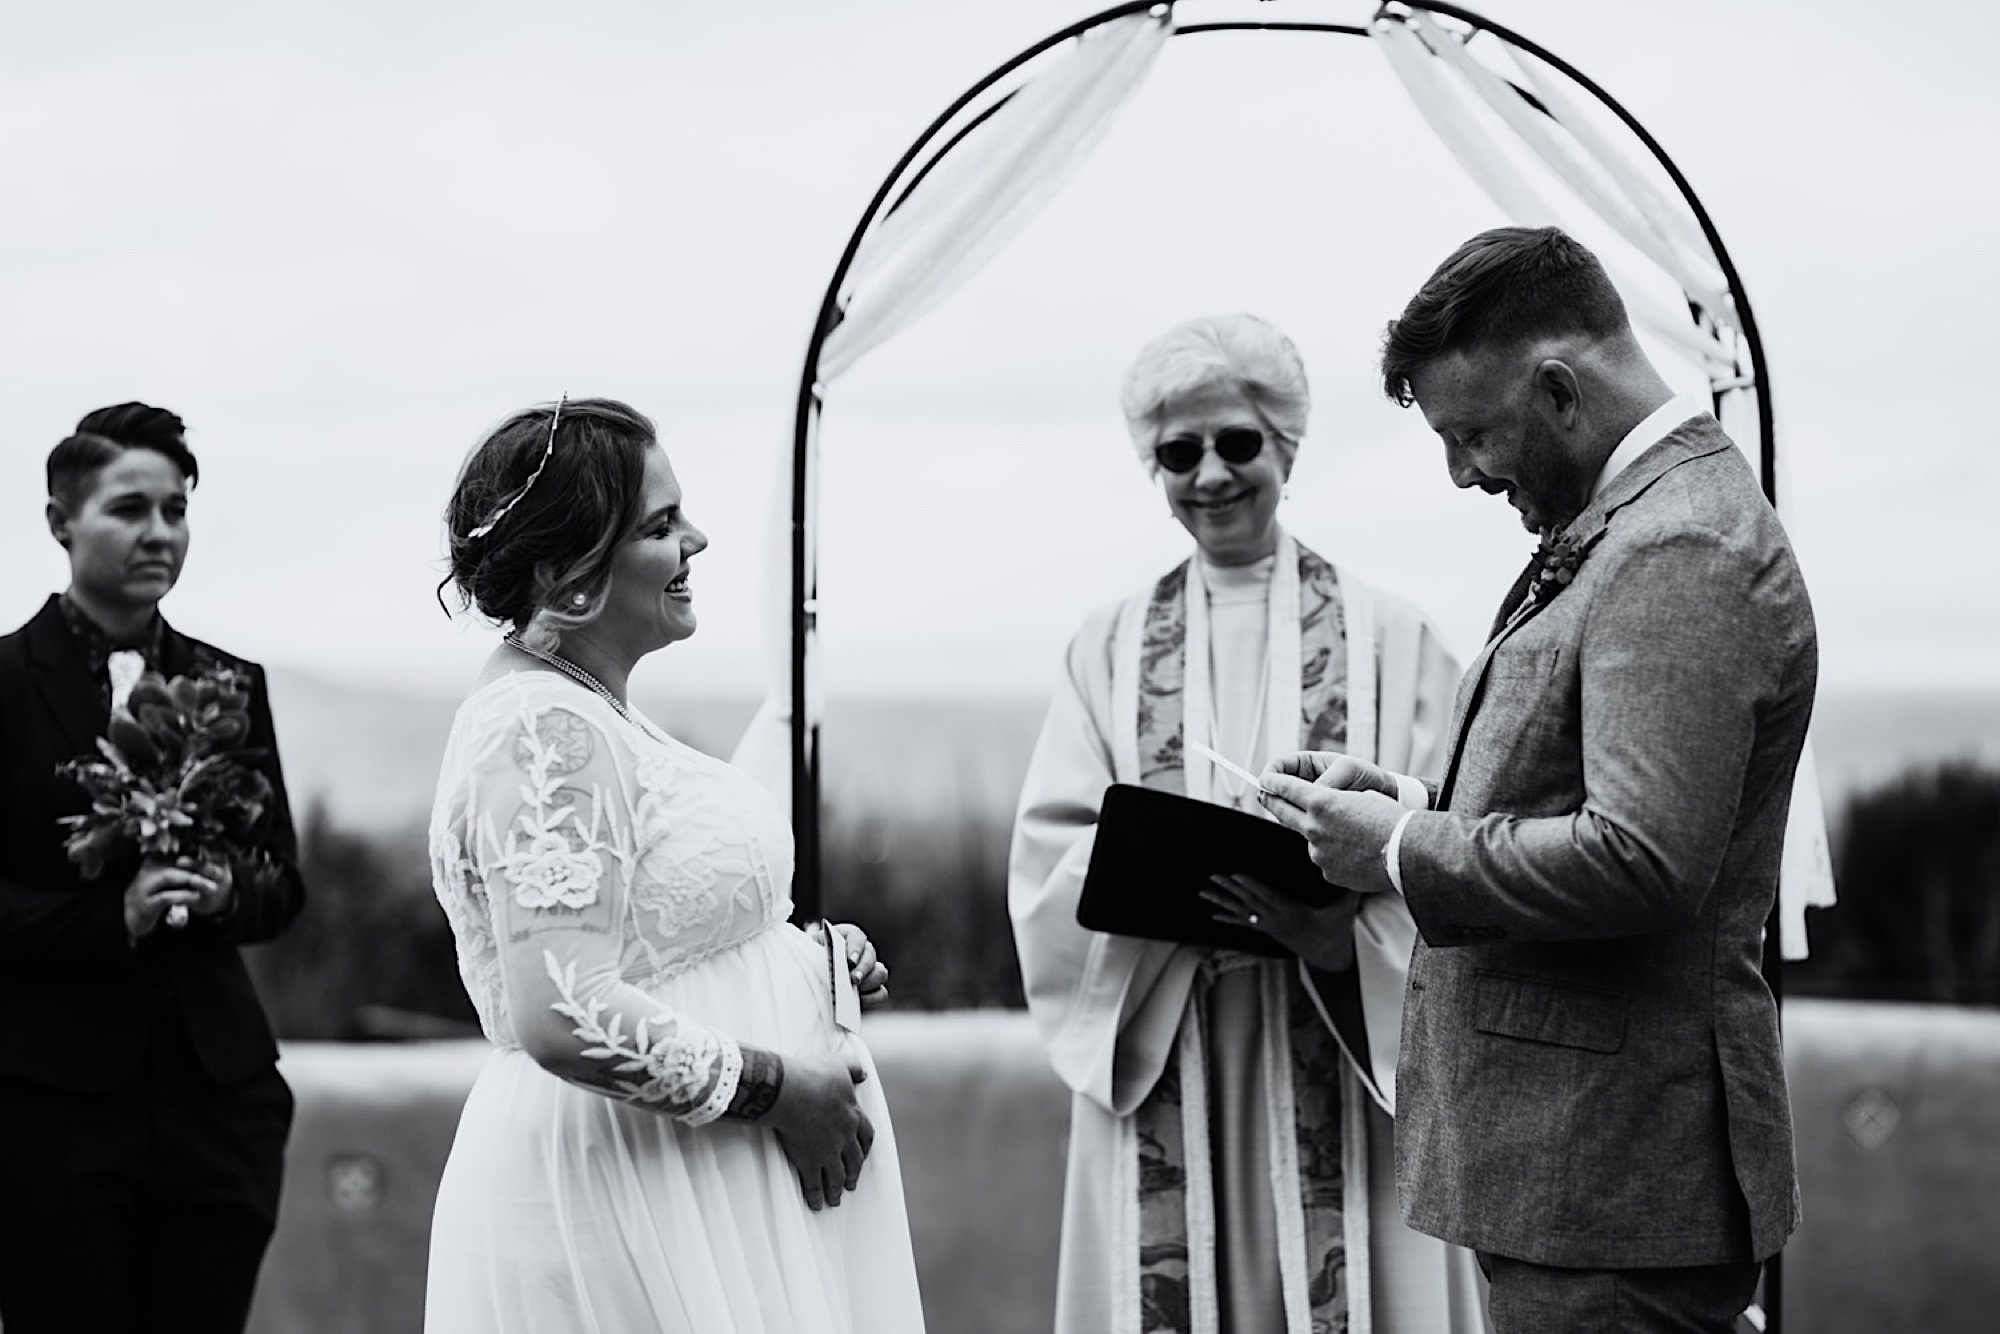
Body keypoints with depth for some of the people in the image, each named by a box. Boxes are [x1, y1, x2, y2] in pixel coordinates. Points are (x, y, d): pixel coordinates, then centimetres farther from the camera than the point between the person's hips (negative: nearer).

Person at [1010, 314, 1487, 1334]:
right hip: (1157, 1060, 2)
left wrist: (1334, 924, -19)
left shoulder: (1386, 636, 4)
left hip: (1341, 1060, -1)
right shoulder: (1110, 647, 10)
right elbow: (1050, 856, 4)